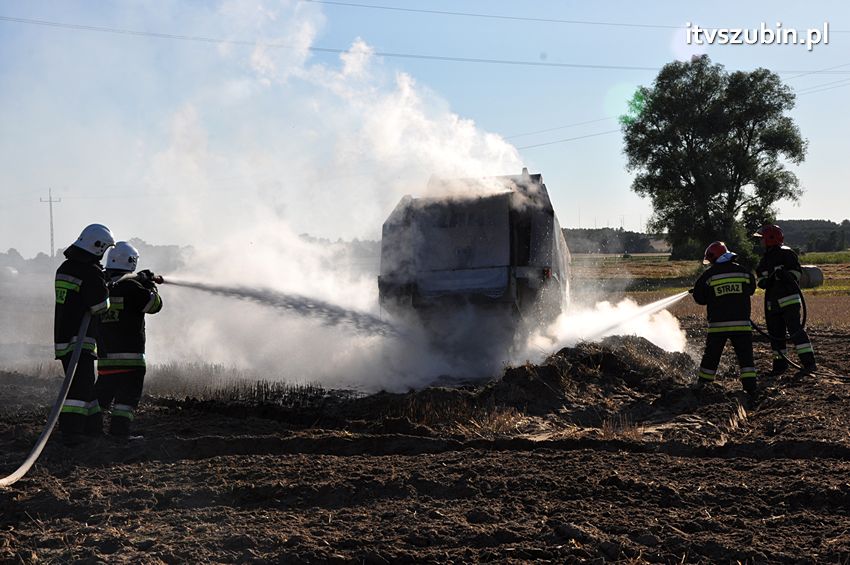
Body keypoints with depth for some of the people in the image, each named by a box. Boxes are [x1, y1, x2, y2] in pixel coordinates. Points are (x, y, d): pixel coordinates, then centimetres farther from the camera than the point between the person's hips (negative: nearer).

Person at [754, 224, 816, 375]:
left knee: (795, 329, -17)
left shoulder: (786, 254, -4)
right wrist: (765, 282, -4)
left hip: (789, 299, -8)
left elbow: (798, 272, -7)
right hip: (772, 303, 8)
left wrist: (785, 275, -25)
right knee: (775, 334, 9)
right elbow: (761, 281, 19)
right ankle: (780, 365, 19)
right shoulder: (765, 260, 18)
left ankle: (809, 362, -19)